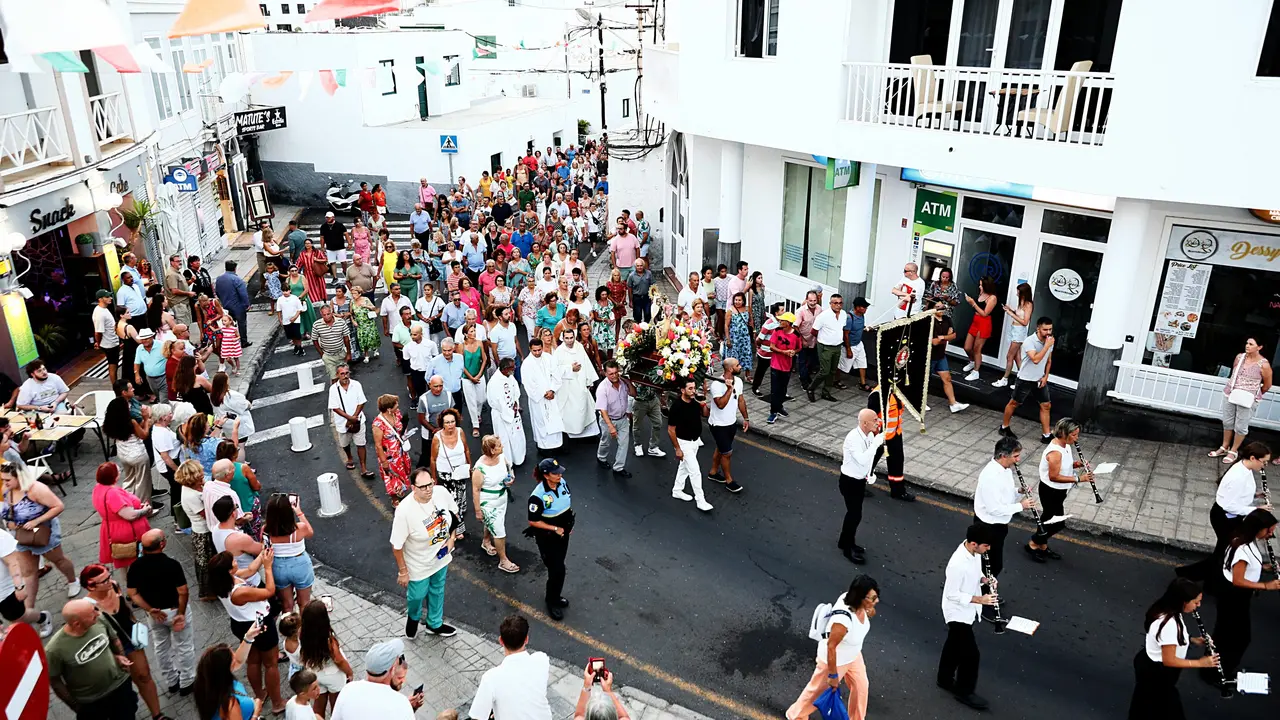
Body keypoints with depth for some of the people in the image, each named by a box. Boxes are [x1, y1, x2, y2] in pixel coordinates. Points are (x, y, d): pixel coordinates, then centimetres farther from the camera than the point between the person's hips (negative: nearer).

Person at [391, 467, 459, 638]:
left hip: (441, 558, 4)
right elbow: (397, 545, -23)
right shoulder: (404, 510, -36)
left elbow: (454, 515, 0)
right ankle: (413, 618, 58)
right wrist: (402, 571, -14)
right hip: (419, 565, -4)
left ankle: (435, 624, 55)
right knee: (417, 595, 23)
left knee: (437, 591, 28)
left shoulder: (442, 492, -23)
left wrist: (451, 538, -8)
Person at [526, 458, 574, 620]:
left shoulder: (562, 483, -12)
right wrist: (555, 529, -19)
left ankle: (555, 595, 43)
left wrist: (569, 524, 10)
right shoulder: (538, 496, -30)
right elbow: (533, 521, -21)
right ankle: (552, 602, 26)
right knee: (557, 570, 3)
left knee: (558, 566, 21)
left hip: (563, 533, 6)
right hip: (547, 537, -6)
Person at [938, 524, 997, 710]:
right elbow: (952, 594, -26)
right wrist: (979, 600, -27)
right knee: (970, 653, 3)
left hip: (966, 610, 8)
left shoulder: (974, 552, -10)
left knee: (954, 645, 24)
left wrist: (983, 579, -10)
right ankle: (964, 691, 23)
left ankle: (945, 679, 43)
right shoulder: (958, 563, -35)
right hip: (958, 612, -8)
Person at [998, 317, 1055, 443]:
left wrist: (1046, 376, 4)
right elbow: (1035, 359, -34)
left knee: (1045, 406, 4)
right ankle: (1004, 427, 26)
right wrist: (1047, 346, -30)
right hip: (1025, 379, -6)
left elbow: (1048, 360, 14)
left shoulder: (1049, 341, 0)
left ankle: (1046, 435, 10)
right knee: (1014, 403, 9)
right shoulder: (1030, 341, -22)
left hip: (1040, 380, 6)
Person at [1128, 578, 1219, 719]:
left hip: (1148, 666, 9)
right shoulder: (1169, 624, -35)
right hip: (1155, 674, -9)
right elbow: (1169, 660, -26)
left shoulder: (1164, 610, -6)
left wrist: (1193, 639, 0)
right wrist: (1200, 663, -19)